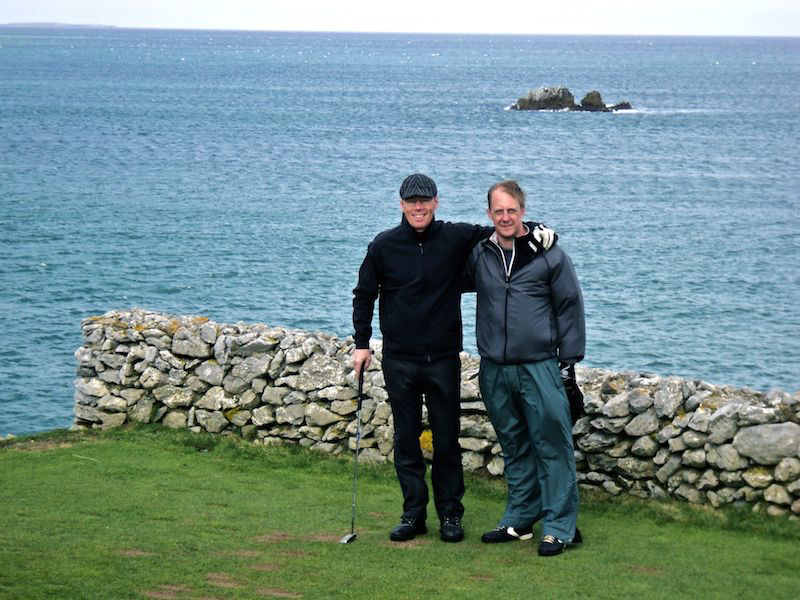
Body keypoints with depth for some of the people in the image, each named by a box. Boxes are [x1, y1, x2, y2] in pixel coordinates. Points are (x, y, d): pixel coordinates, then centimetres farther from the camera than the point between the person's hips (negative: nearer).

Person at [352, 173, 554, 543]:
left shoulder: (456, 239, -1)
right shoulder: (383, 246, 1)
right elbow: (364, 295, 11)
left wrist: (533, 231, -9)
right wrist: (362, 343, 6)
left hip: (443, 358, 0)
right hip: (399, 361, 1)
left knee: (446, 440, 5)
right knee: (406, 439, 6)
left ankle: (450, 514, 16)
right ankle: (413, 513, 16)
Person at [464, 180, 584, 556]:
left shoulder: (549, 254, -3)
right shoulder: (478, 255, 6)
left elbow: (570, 308, 1)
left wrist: (568, 363, -1)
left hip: (540, 367, -4)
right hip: (494, 370, 4)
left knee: (552, 445, -4)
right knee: (514, 447, 14)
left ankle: (560, 527, 1)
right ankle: (520, 519, 23)